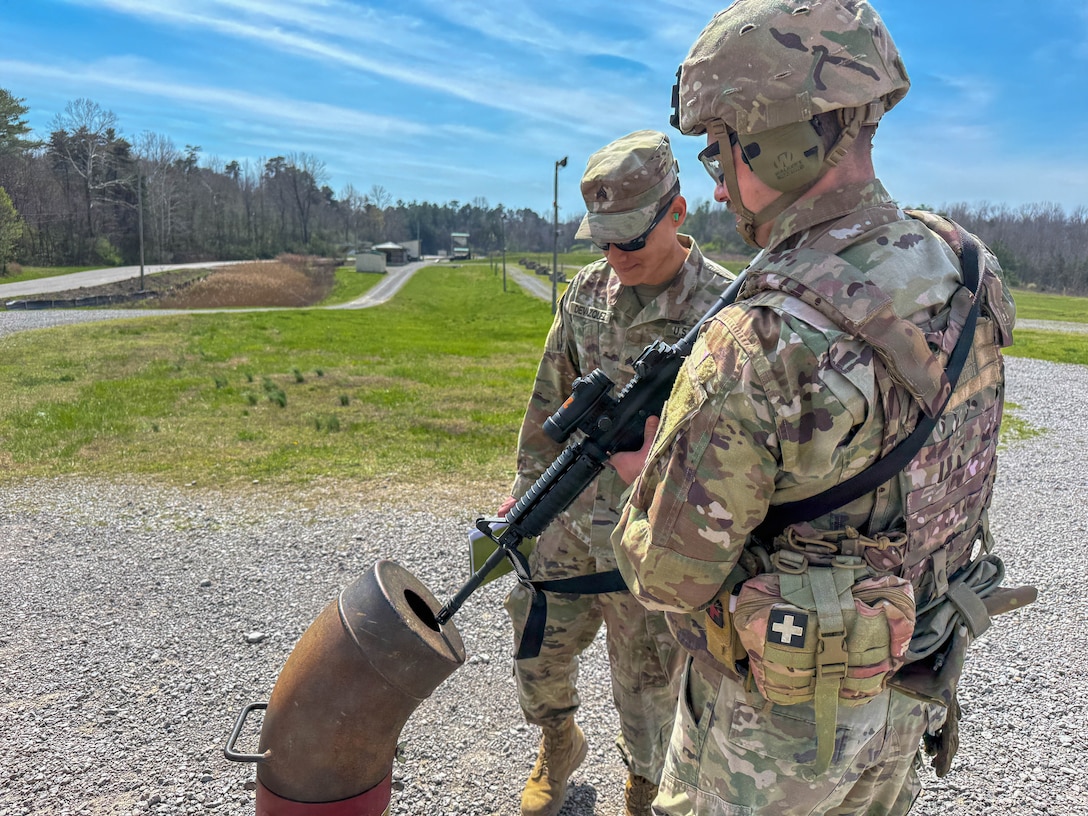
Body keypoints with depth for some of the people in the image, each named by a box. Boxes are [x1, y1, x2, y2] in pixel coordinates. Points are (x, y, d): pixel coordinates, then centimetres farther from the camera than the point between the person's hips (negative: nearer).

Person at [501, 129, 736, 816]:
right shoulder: (588, 289, 0)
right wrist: (528, 486, 13)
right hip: (568, 521, 5)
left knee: (648, 678, 14)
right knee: (539, 645, 19)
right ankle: (559, 746, 51)